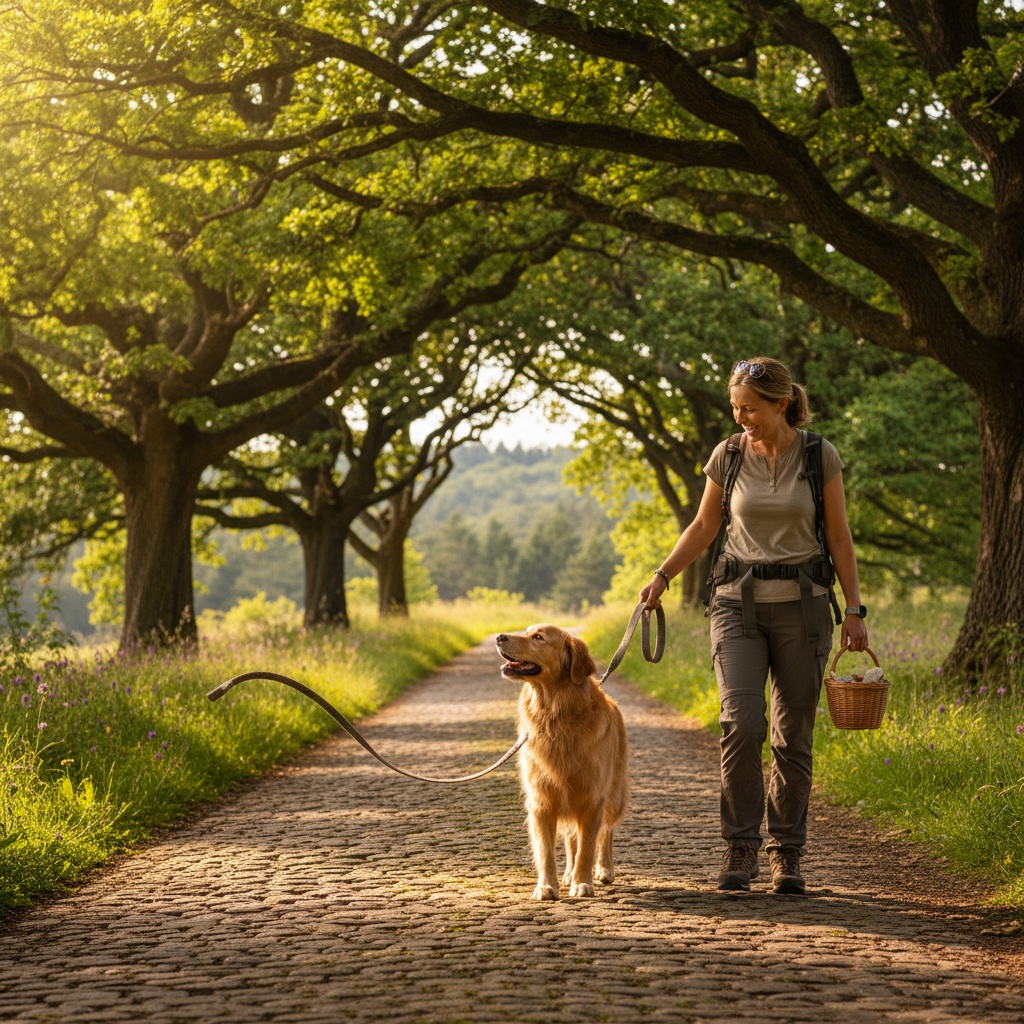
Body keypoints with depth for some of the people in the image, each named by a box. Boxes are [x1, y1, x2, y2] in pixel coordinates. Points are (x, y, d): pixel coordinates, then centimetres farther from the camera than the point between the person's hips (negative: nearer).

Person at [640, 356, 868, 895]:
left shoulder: (820, 457, -2)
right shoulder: (727, 457, 3)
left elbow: (839, 537, 3)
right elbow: (704, 526, 14)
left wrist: (854, 609, -1)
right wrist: (662, 576, 3)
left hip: (801, 604, -1)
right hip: (738, 602, 1)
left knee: (793, 735, 1)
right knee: (742, 724, -15)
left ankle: (787, 855, 13)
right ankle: (740, 847, -2)